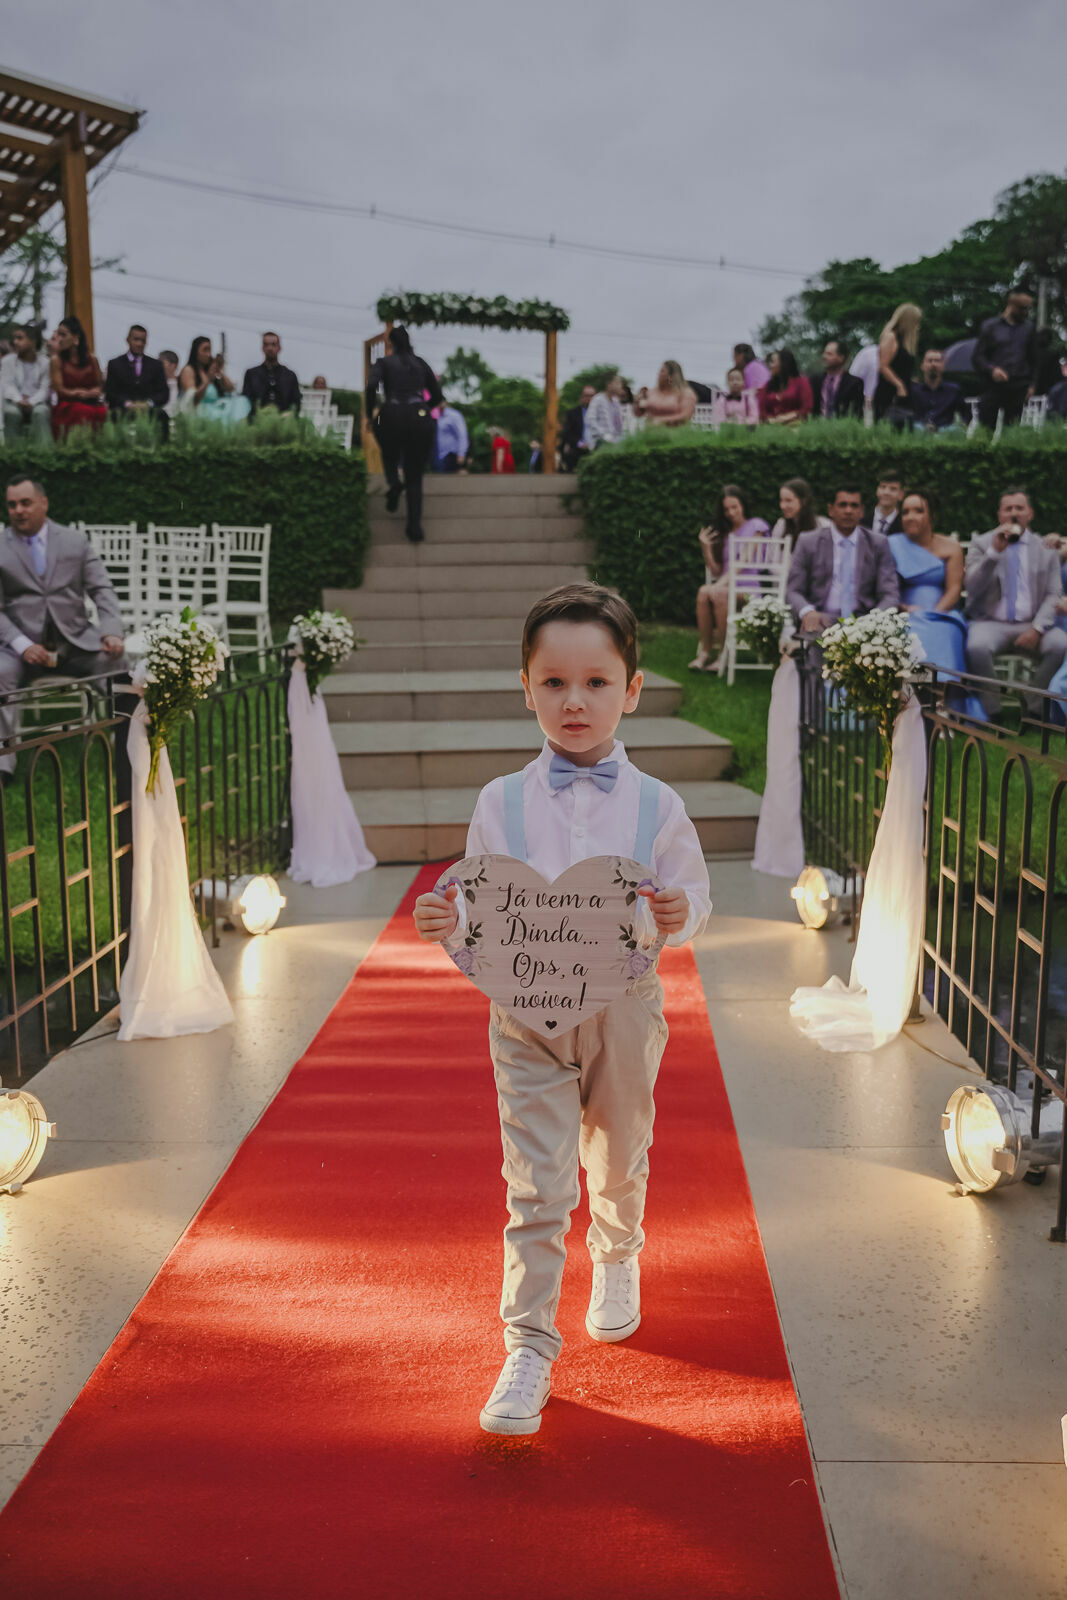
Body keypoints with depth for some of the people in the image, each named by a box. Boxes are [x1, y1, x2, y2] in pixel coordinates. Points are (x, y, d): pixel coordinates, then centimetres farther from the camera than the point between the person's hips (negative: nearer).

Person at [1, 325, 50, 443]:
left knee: (41, 412, -35)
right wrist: (19, 400, -22)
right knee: (11, 412, -33)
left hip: (36, 402, -1)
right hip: (14, 401, 1)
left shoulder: (45, 363, 6)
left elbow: (44, 389, -3)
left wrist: (31, 402, -21)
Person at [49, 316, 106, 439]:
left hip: (91, 403, 2)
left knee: (102, 411, -31)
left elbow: (100, 385, 13)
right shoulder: (56, 360, 4)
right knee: (82, 412, -36)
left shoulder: (91, 358, 10)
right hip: (67, 405, -2)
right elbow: (59, 389, 1)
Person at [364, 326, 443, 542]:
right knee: (415, 476, 7)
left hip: (393, 416, -2)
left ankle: (393, 482, -5)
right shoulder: (420, 363, 17)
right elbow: (437, 396, 17)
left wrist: (370, 414, 1)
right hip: (420, 419, 2)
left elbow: (371, 386, -10)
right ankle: (415, 526, -4)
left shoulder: (384, 362, 8)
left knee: (389, 456, 28)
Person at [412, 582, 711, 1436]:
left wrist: (676, 916, -20)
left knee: (619, 1162, 22)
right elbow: (479, 925, -1)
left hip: (623, 1008, 1)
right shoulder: (500, 802, -7)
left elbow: (694, 903, 2)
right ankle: (529, 1347, 11)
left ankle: (617, 1262, 52)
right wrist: (448, 928, -23)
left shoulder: (658, 806, -7)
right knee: (535, 1188, -2)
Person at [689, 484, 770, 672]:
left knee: (718, 594, -36)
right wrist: (706, 547, 0)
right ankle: (705, 651, -30)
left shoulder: (755, 526, 7)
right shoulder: (724, 533, 23)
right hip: (725, 584, 4)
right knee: (703, 592, -30)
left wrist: (722, 584, -19)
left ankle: (724, 655, -32)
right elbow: (716, 571, 16)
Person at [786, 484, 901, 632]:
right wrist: (807, 612, -20)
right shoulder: (808, 542, 9)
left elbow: (890, 594, 7)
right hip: (821, 621, -2)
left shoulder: (878, 544, 13)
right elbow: (793, 591, 5)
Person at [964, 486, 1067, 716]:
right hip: (990, 623, -1)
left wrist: (1037, 628, -10)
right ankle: (991, 712, -18)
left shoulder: (1047, 548, 12)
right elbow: (972, 588, -5)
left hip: (1031, 625, 2)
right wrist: (995, 551, -16)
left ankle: (1035, 710, -14)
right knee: (977, 647, -35)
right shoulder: (981, 543, 8)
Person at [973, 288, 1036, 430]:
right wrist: (991, 370, -15)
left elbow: (1032, 359, 21)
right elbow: (977, 357, 3)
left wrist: (1031, 384, 10)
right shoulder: (990, 326, 5)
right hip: (994, 386, -2)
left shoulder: (1027, 329, 14)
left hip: (1019, 389, 3)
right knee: (985, 427, -8)